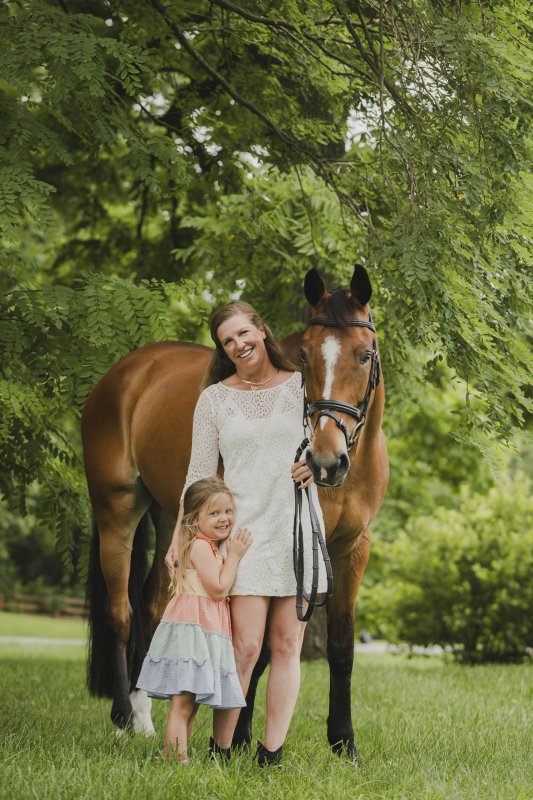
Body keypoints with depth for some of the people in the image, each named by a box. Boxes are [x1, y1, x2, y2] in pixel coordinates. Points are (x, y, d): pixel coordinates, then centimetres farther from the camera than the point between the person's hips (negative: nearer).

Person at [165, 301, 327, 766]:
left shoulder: (302, 386, 6)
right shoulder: (214, 399, 5)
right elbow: (199, 474, 5)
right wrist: (181, 537, -2)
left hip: (297, 530, 1)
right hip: (244, 531, -1)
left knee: (287, 647, 2)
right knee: (245, 646, -9)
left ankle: (271, 754, 8)